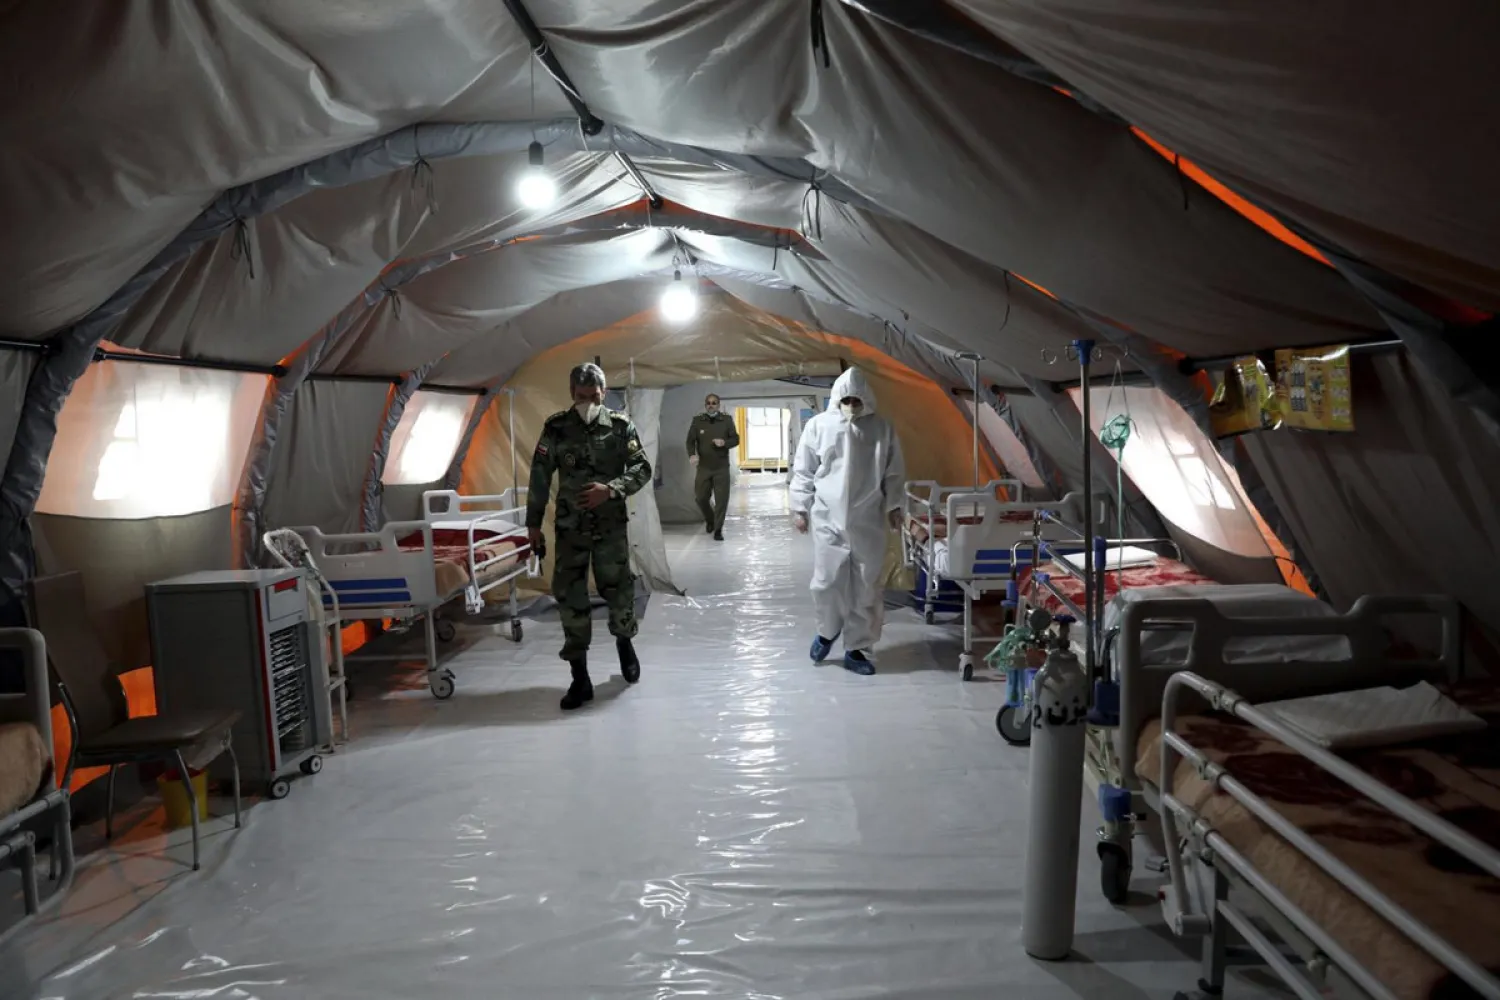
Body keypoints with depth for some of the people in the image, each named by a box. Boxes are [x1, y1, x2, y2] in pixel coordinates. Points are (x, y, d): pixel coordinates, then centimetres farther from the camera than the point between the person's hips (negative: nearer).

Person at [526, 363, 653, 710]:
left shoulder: (620, 426, -3)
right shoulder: (556, 428, -1)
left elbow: (643, 469, -4)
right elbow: (540, 477, 2)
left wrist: (610, 490, -20)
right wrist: (533, 523, 1)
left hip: (611, 525, -1)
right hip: (570, 527, 1)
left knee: (618, 588, 7)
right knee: (569, 597, -1)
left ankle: (624, 641, 40)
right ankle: (580, 678, 8)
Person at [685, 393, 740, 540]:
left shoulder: (727, 420, 1)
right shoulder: (697, 421, 1)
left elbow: (736, 439, 3)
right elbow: (690, 441, -3)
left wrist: (724, 442, -19)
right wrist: (692, 455, -23)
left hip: (721, 467, -1)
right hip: (703, 467, 1)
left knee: (721, 499, -3)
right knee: (700, 497, 6)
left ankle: (718, 530, 8)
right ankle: (710, 520, 35)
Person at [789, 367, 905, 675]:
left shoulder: (882, 428, 2)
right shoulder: (818, 426, -2)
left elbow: (894, 472, 10)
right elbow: (803, 471, 4)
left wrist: (893, 505, 7)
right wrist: (800, 507, 2)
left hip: (868, 521, 1)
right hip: (828, 519, -1)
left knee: (866, 587, 4)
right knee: (827, 581, -3)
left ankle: (856, 648, 16)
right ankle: (827, 631, 26)